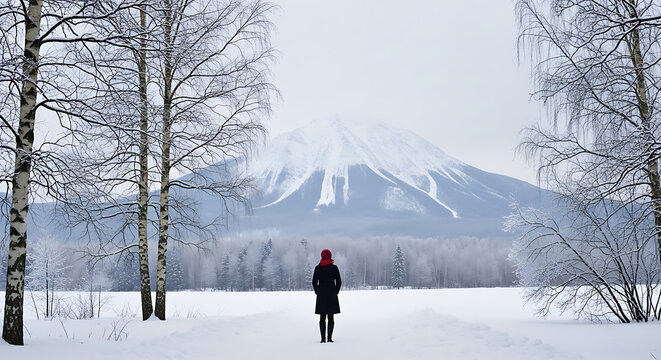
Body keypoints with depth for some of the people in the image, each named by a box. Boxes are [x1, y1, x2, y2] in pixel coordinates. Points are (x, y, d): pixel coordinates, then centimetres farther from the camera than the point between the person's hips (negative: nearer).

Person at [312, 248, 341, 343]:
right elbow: (339, 281, -2)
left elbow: (314, 282, -1)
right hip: (332, 295, 0)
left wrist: (317, 292, 9)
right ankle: (330, 338, -1)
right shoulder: (334, 267, -2)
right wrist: (336, 292, 9)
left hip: (321, 295, 0)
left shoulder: (318, 268, -1)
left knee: (322, 317, 5)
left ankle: (323, 338, 1)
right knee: (331, 317, 5)